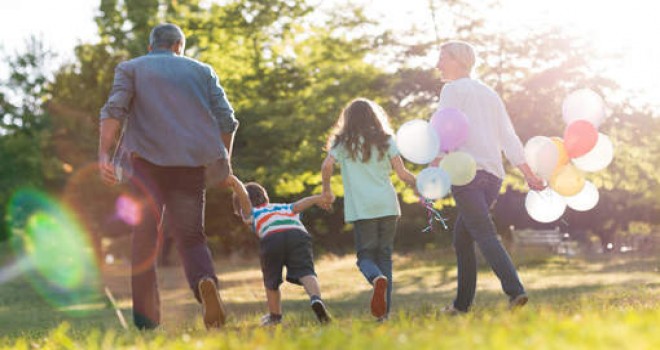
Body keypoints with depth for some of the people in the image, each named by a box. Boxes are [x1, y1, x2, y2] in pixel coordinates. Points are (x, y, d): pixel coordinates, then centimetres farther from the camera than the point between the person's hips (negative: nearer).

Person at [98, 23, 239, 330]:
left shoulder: (130, 69, 15)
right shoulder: (201, 71, 20)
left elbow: (114, 110, -3)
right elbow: (226, 119, 10)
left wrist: (104, 155, -10)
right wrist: (224, 161, 18)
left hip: (148, 160, -1)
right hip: (193, 163, 1)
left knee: (145, 238, 2)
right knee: (190, 235, 9)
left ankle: (145, 322, -4)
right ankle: (205, 281, -24)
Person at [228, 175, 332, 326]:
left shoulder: (251, 213, 31)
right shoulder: (285, 207, 41)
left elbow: (244, 198, 11)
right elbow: (298, 205, 21)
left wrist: (236, 184, -4)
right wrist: (315, 199, 7)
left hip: (271, 239, -1)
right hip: (298, 234, 2)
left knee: (271, 281, 19)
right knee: (305, 272, -12)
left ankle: (275, 315, 33)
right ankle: (316, 298, -40)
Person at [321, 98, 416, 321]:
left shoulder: (343, 142, 7)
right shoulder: (385, 140, 10)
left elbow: (327, 165, -8)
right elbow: (401, 172, 2)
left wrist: (326, 190, 7)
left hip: (361, 208, -2)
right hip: (388, 206, 2)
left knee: (365, 255, 5)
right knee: (385, 256, 9)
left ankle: (378, 279, -31)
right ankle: (384, 312, 4)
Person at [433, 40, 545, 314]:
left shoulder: (453, 89, 3)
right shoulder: (490, 94, 24)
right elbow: (508, 137, 21)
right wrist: (528, 173, 20)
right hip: (493, 173, 8)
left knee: (484, 234, -15)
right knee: (462, 235, 14)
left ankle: (515, 290, -30)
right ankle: (462, 303, 14)